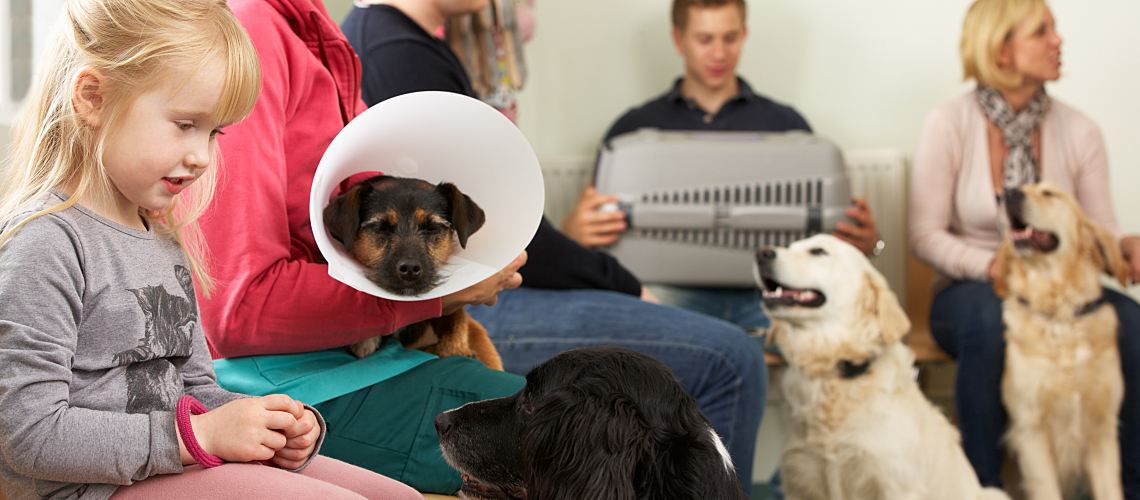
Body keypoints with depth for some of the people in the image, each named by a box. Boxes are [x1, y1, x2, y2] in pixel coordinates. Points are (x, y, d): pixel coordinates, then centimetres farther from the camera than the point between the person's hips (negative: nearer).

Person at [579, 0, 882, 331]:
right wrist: (575, 230, -16)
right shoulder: (635, 126, 19)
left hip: (765, 292, 0)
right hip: (676, 290, 0)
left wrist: (866, 240, -8)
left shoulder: (785, 123, 22)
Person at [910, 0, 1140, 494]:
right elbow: (926, 236, -9)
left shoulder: (1078, 130, 1)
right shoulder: (949, 124, -8)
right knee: (989, 314, -39)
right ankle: (983, 483, -24)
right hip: (970, 291, -3)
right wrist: (996, 266, -25)